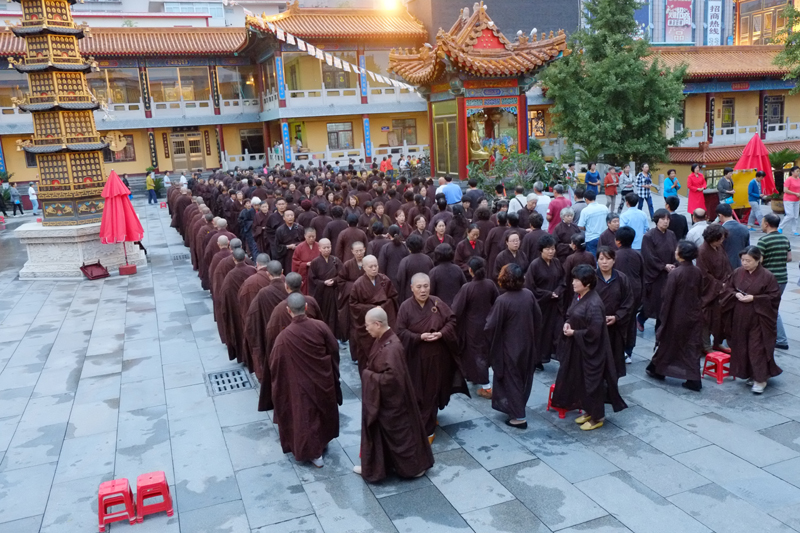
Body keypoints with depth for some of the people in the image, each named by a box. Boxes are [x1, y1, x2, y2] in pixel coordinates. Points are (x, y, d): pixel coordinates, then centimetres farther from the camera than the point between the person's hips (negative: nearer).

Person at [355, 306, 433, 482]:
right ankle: (372, 466, 37)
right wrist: (369, 374, 0)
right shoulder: (381, 340, -1)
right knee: (378, 432, 21)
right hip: (379, 398, 10)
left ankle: (414, 466, 29)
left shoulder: (392, 347, -31)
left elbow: (391, 377, -31)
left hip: (391, 401, -10)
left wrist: (368, 375, -21)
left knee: (399, 432, 9)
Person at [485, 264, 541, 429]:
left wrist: (488, 321, 2)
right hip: (527, 343, 6)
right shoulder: (529, 294, -7)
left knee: (511, 379, 8)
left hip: (510, 346, -6)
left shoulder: (502, 300, -24)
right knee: (524, 377, 21)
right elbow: (538, 317, 4)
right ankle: (518, 408, 38)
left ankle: (519, 417, 11)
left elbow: (491, 326, -19)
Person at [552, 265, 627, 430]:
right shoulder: (579, 297, 3)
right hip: (578, 347, 9)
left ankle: (597, 417, 21)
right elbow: (572, 316, 17)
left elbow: (594, 332, -26)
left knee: (592, 382, 5)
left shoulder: (593, 304, -25)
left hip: (591, 350, -9)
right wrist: (567, 323, -3)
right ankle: (588, 411, 35)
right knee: (580, 381, 19)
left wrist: (574, 333, -16)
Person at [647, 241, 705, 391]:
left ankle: (657, 369, 32)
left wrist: (663, 316, -6)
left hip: (677, 315, -4)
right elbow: (700, 293, 7)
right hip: (694, 314, 5)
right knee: (692, 346, 8)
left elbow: (668, 297, -15)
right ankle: (694, 380, 8)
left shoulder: (674, 273, -20)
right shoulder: (697, 272, -3)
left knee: (667, 342, 14)